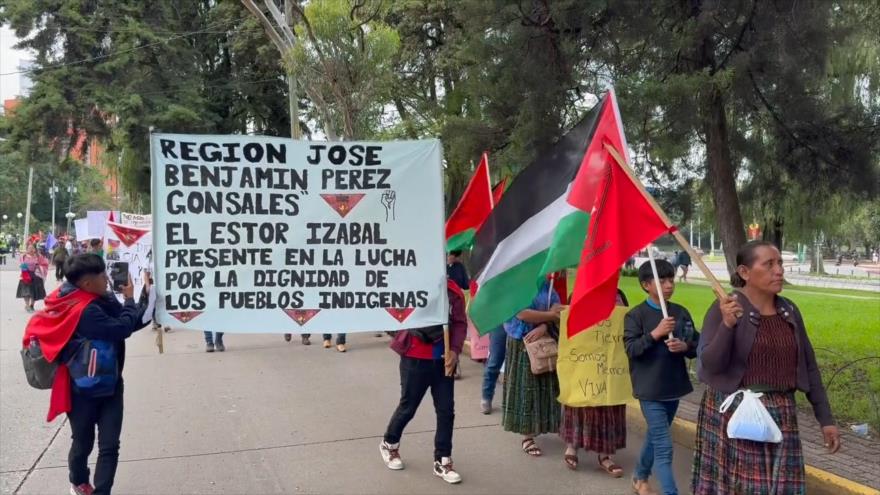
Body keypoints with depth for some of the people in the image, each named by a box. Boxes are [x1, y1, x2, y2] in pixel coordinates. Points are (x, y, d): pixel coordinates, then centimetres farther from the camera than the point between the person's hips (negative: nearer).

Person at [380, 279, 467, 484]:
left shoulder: (453, 291, -2)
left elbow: (460, 322, 0)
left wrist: (455, 350, -11)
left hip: (443, 359, 3)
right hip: (415, 359, -3)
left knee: (446, 410, 6)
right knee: (408, 406, 12)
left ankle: (442, 461, 20)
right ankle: (389, 444, 39)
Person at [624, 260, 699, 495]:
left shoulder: (681, 312, 4)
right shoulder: (635, 315, -9)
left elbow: (697, 345, 6)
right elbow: (631, 349, -15)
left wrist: (685, 346, -15)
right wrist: (655, 334, -25)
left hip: (674, 386, 5)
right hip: (650, 389, -5)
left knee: (655, 437, 21)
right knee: (664, 446, -8)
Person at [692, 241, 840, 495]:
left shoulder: (789, 311, 7)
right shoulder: (724, 308, -9)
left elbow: (808, 367, 13)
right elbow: (710, 365, -16)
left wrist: (826, 418, 12)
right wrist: (727, 325, -29)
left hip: (780, 417, 5)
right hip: (732, 414, -5)